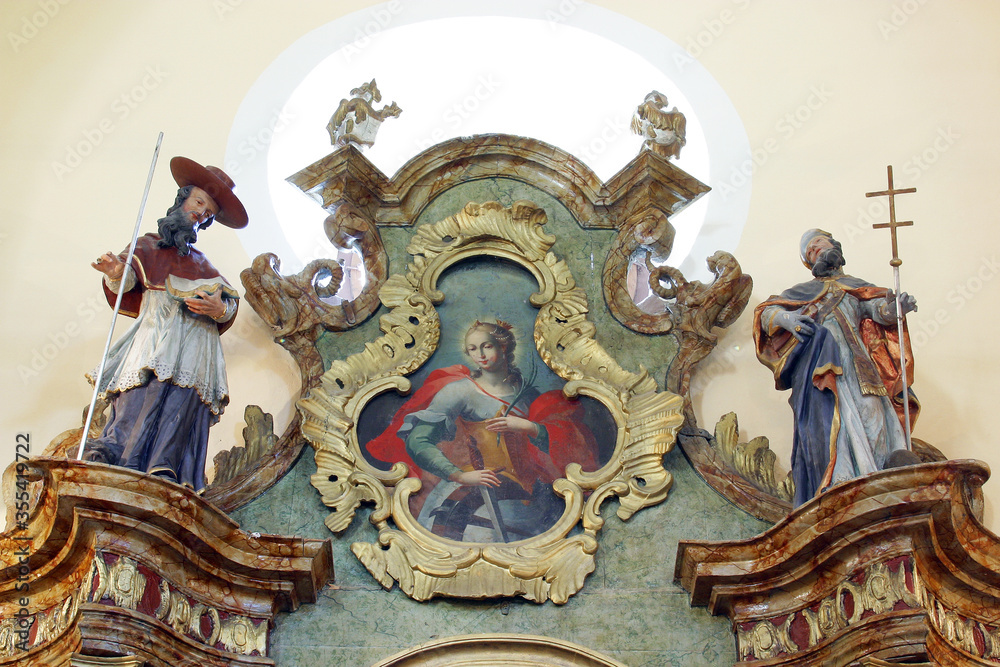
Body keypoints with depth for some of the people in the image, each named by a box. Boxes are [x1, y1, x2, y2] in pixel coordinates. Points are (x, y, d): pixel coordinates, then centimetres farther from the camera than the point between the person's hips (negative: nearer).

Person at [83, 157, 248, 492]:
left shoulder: (202, 263, 35)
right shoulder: (148, 245, 25)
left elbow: (231, 301, 23)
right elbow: (127, 278, 4)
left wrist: (219, 308, -2)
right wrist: (116, 273, -21)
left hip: (196, 340, 3)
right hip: (155, 333, -3)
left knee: (182, 401, -20)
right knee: (143, 393, -28)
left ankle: (164, 472, -35)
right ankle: (115, 458, -42)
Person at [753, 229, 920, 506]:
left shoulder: (859, 287, 30)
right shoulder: (801, 292, 32)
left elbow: (880, 309, 10)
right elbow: (765, 312, 21)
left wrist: (897, 307, -14)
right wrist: (784, 317, -2)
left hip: (856, 360, 1)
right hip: (819, 358, -1)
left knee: (870, 409, -23)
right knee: (832, 414, -24)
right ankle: (845, 483, -37)